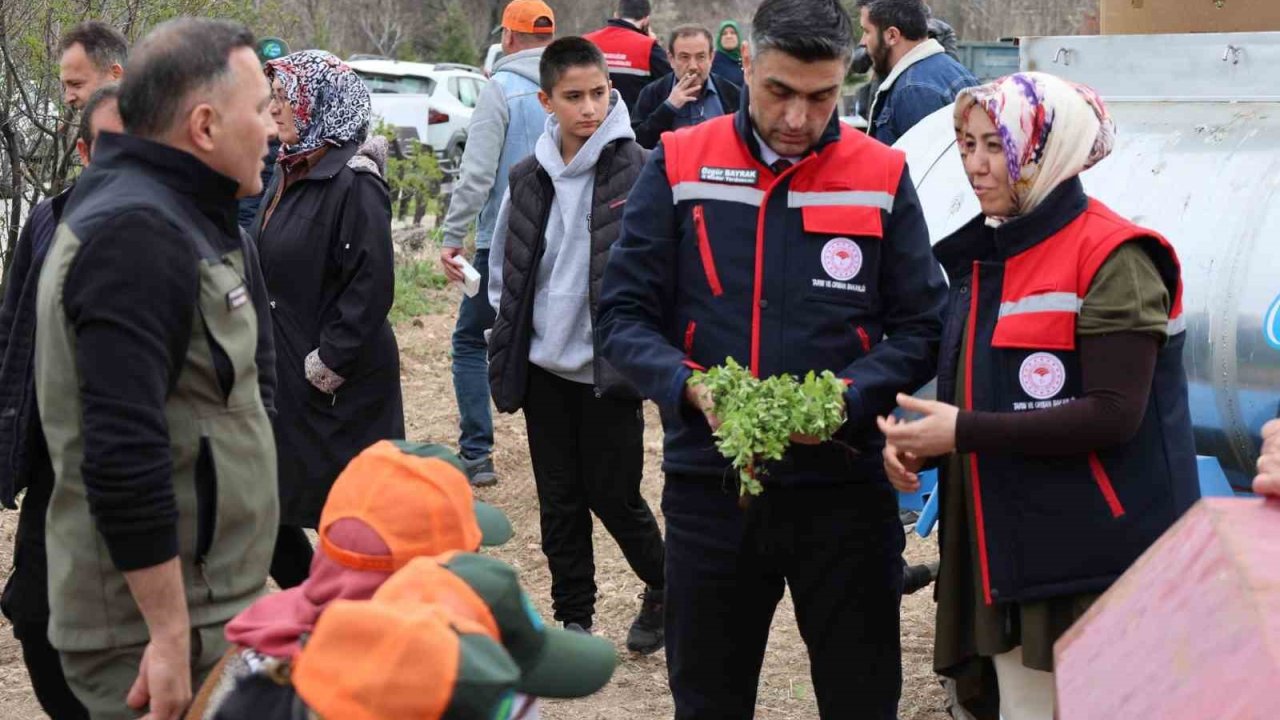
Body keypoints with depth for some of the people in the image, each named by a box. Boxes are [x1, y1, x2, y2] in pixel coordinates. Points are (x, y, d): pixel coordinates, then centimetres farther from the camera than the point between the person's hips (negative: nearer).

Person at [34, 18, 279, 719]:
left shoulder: (173, 216, 14)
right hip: (155, 627, -10)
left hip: (203, 600, 10)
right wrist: (170, 636, -25)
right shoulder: (136, 234, -20)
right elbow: (122, 454, -27)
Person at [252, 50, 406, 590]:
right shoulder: (288, 174, 11)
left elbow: (372, 286, -21)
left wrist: (330, 360, -19)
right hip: (283, 375, 9)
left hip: (339, 388, -9)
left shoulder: (353, 184, -16)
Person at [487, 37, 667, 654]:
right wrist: (510, 338, 8)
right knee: (559, 500, 11)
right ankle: (574, 619, 23)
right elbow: (502, 266, 16)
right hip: (545, 368, 5)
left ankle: (663, 589, 28)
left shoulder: (639, 172, -12)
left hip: (612, 370, -5)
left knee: (614, 496, 2)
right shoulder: (528, 179, 4)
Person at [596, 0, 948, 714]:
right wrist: (689, 387, -19)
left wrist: (846, 397, -17)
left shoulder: (882, 178, -1)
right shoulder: (679, 168, -1)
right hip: (709, 487, 1)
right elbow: (624, 316, -1)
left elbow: (920, 330, 1)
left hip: (845, 488, 0)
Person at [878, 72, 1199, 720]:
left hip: (1093, 562, -7)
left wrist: (965, 432, -19)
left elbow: (1114, 416, -19)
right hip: (1007, 551, 7)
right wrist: (920, 440, 2)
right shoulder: (986, 257, 14)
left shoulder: (1112, 257, -11)